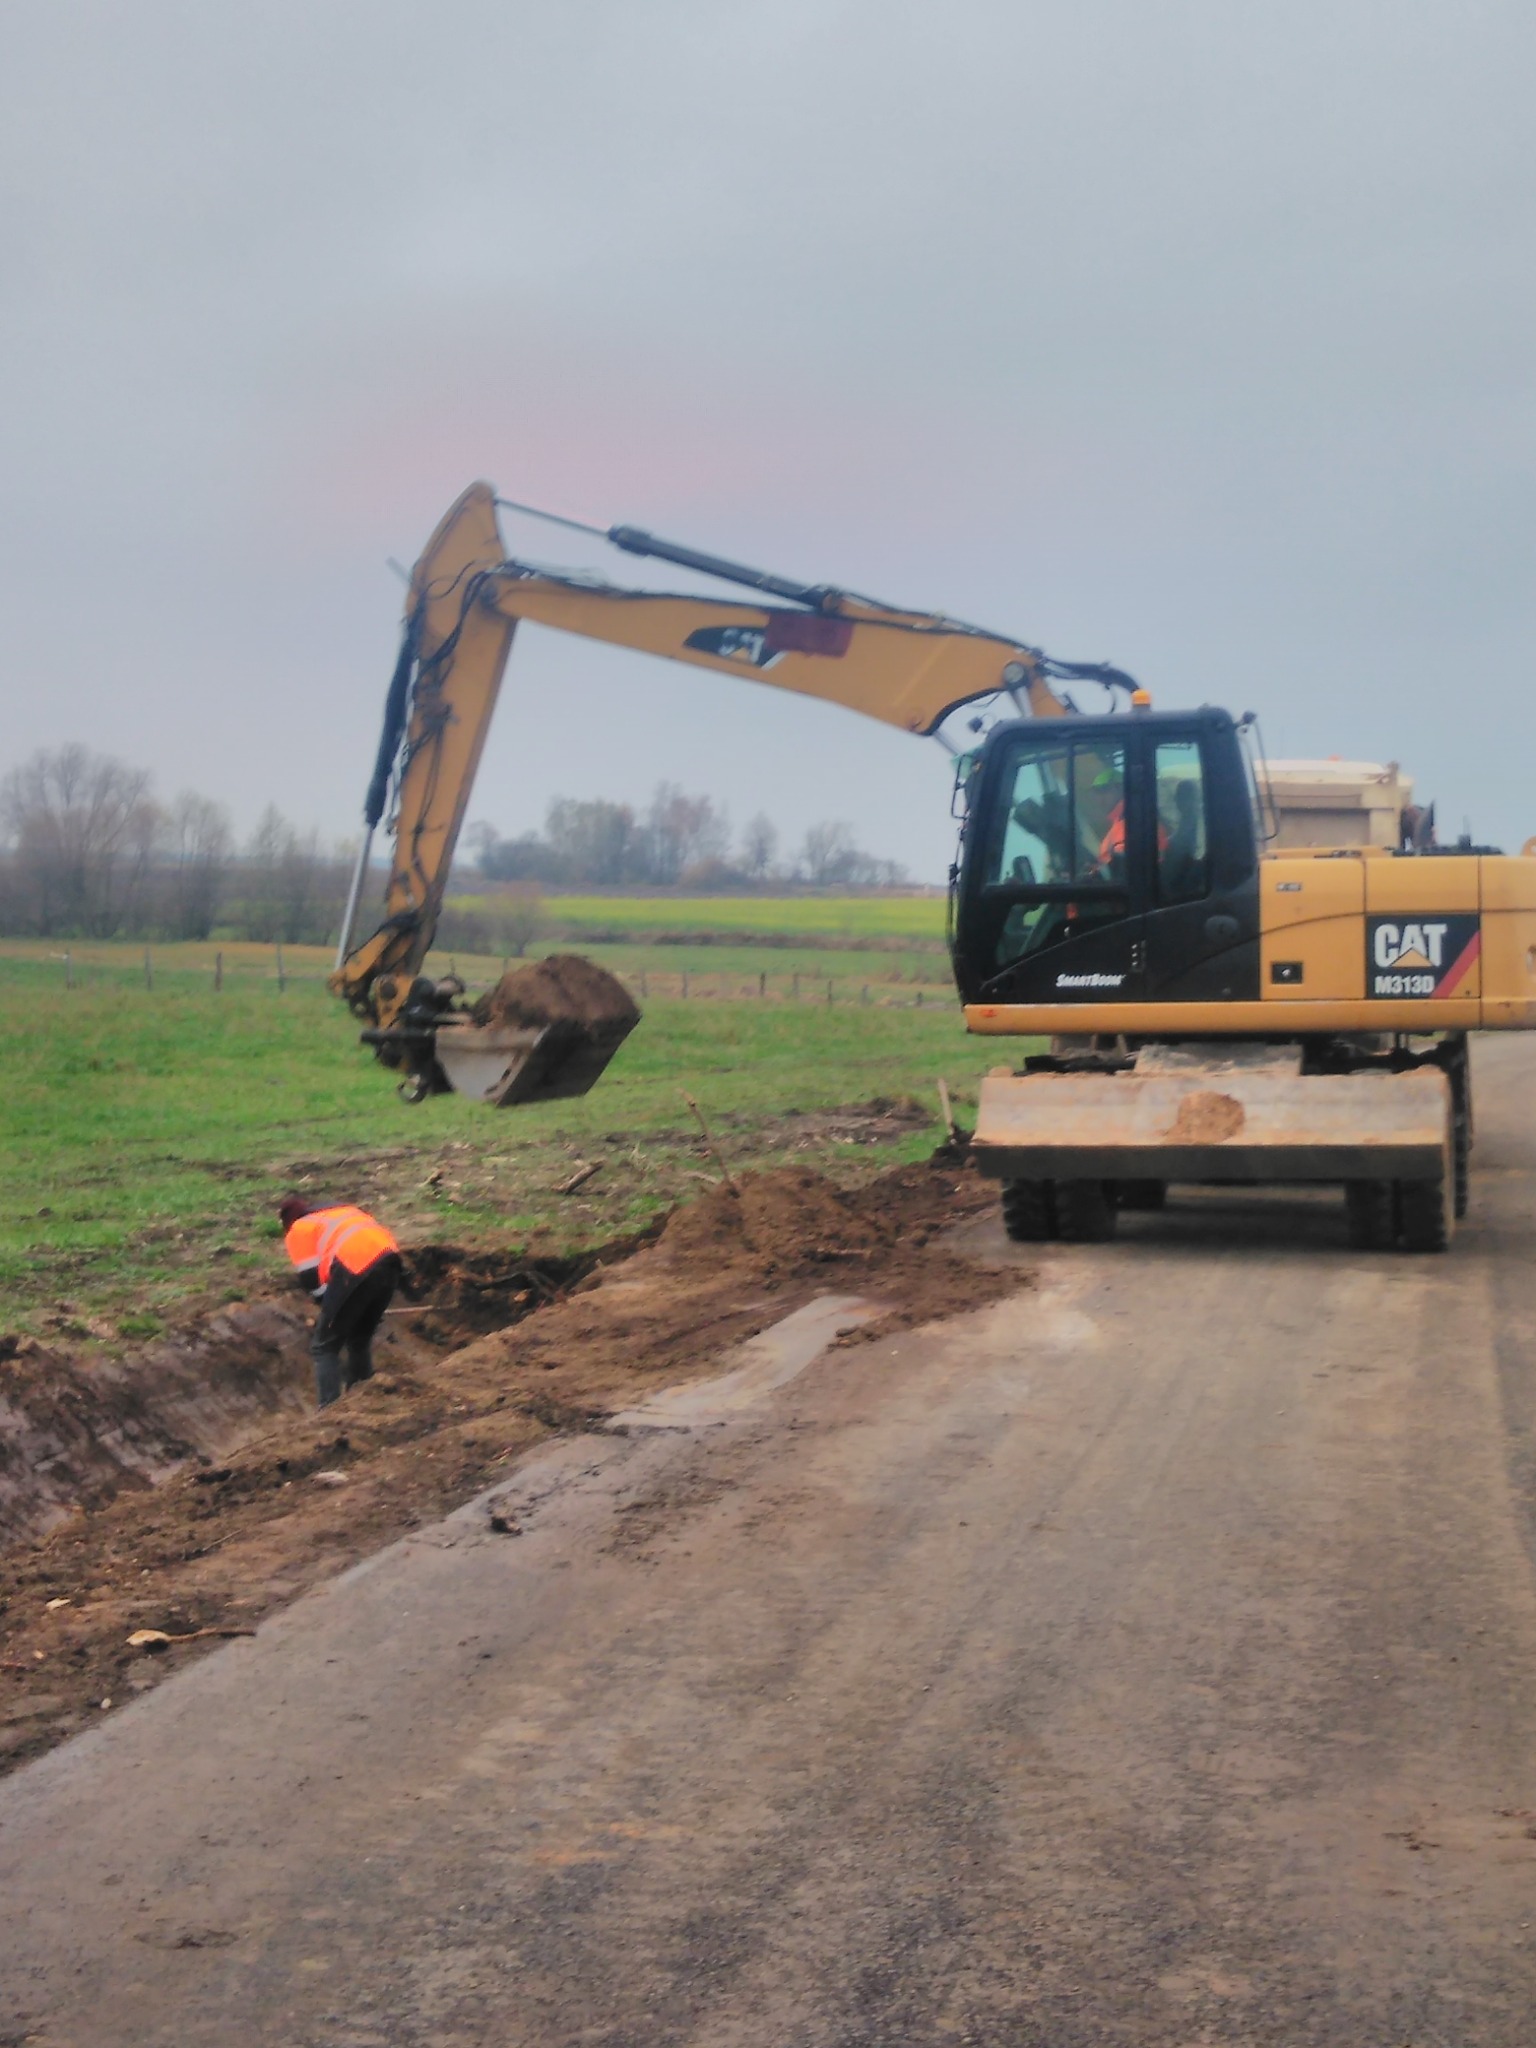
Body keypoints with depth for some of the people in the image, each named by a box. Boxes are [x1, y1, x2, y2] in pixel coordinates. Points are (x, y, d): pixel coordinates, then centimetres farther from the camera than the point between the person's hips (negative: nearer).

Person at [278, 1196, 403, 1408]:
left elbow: (310, 1278, 6)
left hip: (356, 1267, -6)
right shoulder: (342, 1210, 36)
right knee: (361, 1338, 25)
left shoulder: (297, 1231, 18)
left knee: (324, 1347, 6)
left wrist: (330, 1306, 18)